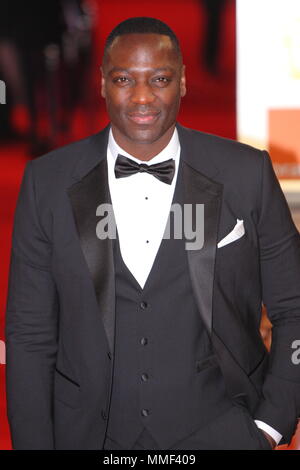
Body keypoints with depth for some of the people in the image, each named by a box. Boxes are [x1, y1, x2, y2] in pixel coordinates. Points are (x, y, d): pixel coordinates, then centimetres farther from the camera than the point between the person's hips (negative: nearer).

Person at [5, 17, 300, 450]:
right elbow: (30, 334, -1)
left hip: (220, 431, -1)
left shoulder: (248, 174, -6)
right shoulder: (48, 182, -3)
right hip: (92, 434, 2)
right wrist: (34, 444, -4)